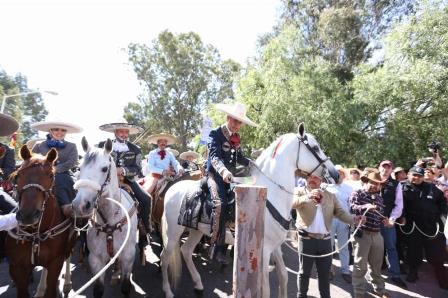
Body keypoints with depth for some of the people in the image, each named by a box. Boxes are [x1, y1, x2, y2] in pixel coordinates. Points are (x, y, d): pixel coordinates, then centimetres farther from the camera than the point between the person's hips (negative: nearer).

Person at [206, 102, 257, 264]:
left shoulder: (236, 138, 17)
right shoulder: (215, 134, -5)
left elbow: (240, 158, 23)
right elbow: (214, 156, -19)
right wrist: (223, 171, -38)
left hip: (231, 175, 7)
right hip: (215, 173, -7)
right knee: (221, 202, -28)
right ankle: (217, 247, -22)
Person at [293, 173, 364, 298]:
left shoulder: (330, 195, 10)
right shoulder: (299, 192, -2)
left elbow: (340, 212, 3)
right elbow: (292, 203, -22)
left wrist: (354, 218, -16)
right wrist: (308, 196, -40)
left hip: (325, 239, 3)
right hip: (307, 239, -3)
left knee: (325, 272, 16)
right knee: (304, 272, 10)